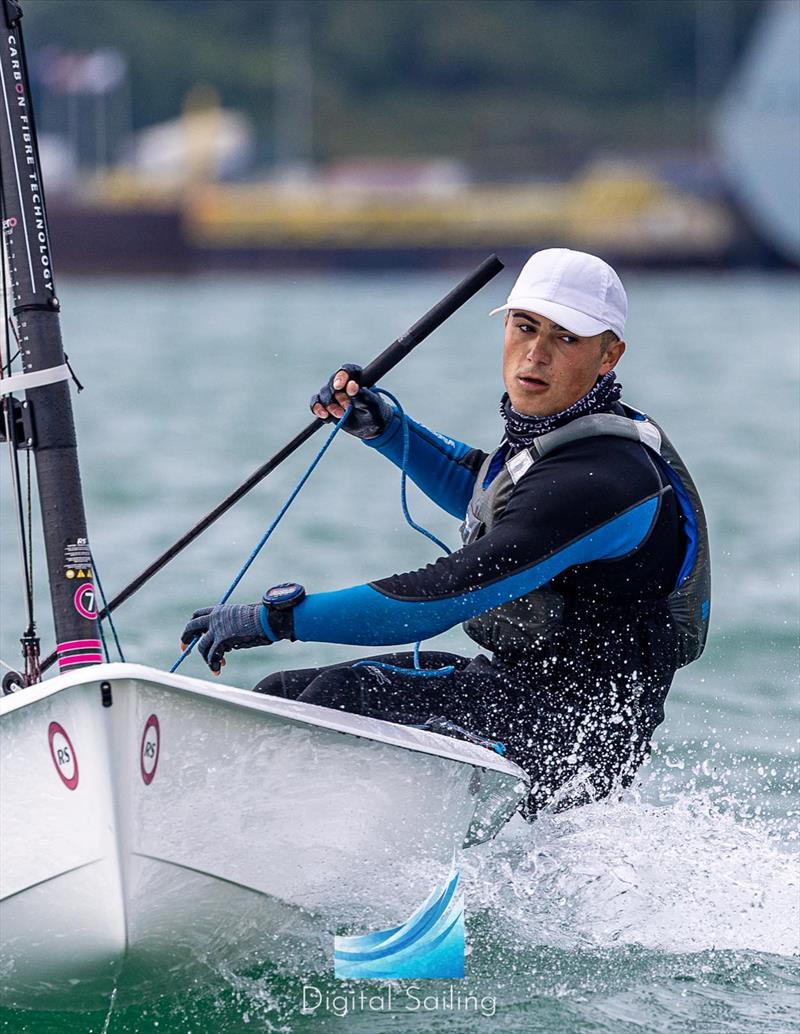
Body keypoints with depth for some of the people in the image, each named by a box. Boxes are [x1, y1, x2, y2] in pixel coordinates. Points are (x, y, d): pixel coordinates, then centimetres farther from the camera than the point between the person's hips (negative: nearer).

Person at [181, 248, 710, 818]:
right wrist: (384, 428, 14)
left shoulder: (600, 481, -24)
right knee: (281, 695, 6)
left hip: (575, 742, -10)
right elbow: (479, 489, 31)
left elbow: (439, 599, -29)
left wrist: (276, 616, -26)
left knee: (349, 692, -26)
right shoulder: (560, 426, 6)